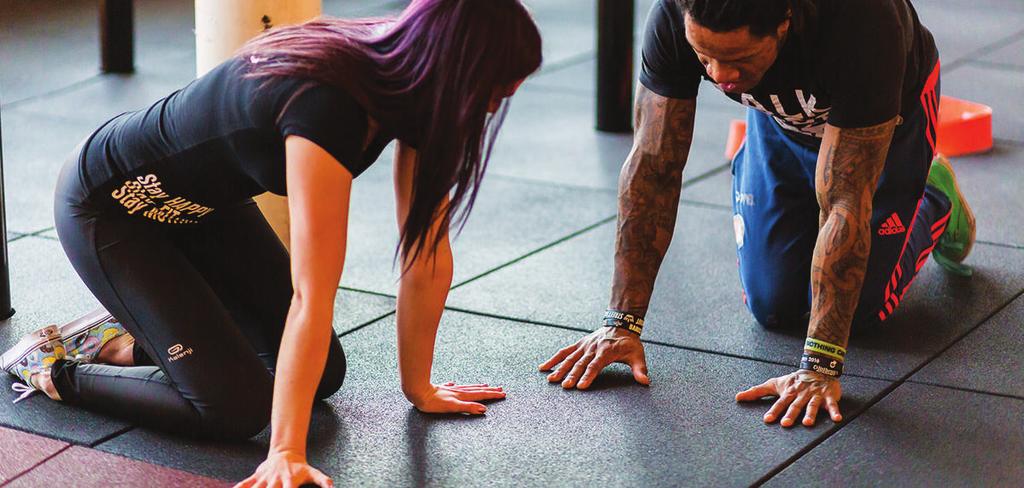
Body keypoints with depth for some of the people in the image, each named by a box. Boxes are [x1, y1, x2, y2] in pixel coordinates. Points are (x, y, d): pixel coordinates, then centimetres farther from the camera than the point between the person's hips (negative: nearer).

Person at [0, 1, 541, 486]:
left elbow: (428, 256, -7)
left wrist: (417, 386, -2)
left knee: (322, 373, 5)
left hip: (204, 205, 9)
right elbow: (311, 296, -41)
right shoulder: (323, 105, -39)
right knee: (235, 406, -14)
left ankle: (122, 342, 19)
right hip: (110, 206, -8)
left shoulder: (414, 87, -14)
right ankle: (54, 368, 8)